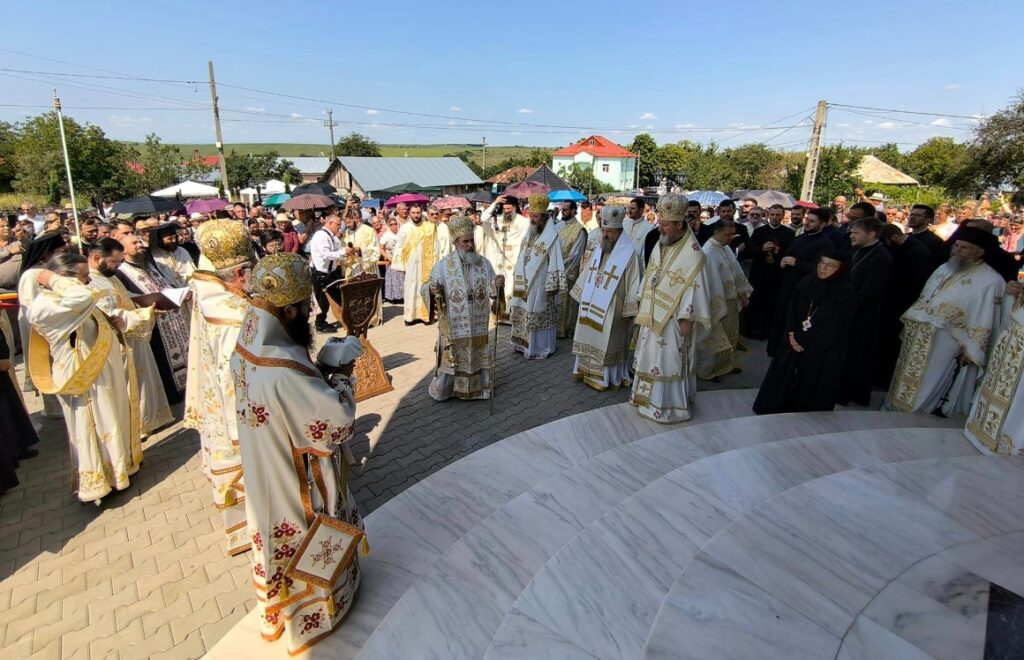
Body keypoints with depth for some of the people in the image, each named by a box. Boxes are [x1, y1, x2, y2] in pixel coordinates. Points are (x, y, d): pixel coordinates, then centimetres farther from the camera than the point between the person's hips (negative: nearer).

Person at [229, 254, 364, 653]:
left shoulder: (248, 349, -9)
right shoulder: (284, 373, -38)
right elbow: (338, 421, -30)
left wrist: (323, 365, -4)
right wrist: (343, 372, -18)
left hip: (265, 477, 8)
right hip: (297, 488, -8)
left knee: (277, 541, 30)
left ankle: (275, 610, 54)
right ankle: (309, 619, 44)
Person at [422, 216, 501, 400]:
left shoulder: (484, 263, 1)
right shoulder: (443, 265, -7)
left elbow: (492, 293, 2)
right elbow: (426, 290, -6)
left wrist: (498, 285, -19)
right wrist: (430, 289, -28)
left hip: (478, 327, 3)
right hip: (453, 328, -2)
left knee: (476, 362, 14)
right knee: (449, 364, 7)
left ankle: (475, 389, 35)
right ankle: (442, 390, 31)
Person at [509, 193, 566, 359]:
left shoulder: (552, 236, -14)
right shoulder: (530, 233, 9)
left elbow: (555, 263, -16)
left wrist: (552, 286, -18)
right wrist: (520, 281, 14)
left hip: (541, 285, -7)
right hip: (526, 283, 7)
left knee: (539, 315, 1)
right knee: (525, 313, 13)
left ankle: (541, 347, 14)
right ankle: (526, 343, 27)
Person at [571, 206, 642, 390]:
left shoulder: (630, 253, -15)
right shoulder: (599, 248, 7)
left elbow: (634, 285, -14)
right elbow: (587, 273, 16)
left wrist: (630, 311, -14)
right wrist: (582, 295, 17)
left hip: (613, 311, -7)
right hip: (591, 306, 7)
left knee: (608, 343, 4)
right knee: (590, 337, 16)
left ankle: (607, 377, 18)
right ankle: (587, 369, 32)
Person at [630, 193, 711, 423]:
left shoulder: (692, 254, -17)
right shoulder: (660, 245, 6)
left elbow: (694, 288, -17)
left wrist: (687, 319, -17)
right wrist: (644, 307, 14)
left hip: (673, 319, -7)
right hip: (653, 315, 8)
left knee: (670, 361, 0)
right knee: (652, 357, 16)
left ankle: (670, 406, 11)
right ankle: (651, 397, 30)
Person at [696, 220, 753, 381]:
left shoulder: (726, 248, 4)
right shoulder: (708, 252, -22)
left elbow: (736, 271, 13)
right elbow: (711, 282, -23)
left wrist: (742, 293, 13)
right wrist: (717, 306, -21)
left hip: (732, 301, 8)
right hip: (717, 303, -8)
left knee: (731, 336, 20)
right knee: (714, 339, 5)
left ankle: (725, 365, 38)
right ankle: (706, 371, 23)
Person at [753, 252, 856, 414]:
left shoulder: (846, 292, -14)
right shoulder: (807, 281, 0)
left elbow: (837, 327, -15)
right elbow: (791, 308, 3)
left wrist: (804, 339, -13)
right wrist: (791, 334, -10)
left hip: (823, 350, -4)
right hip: (795, 341, 5)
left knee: (811, 387, 6)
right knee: (784, 379, 13)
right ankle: (773, 411, 28)